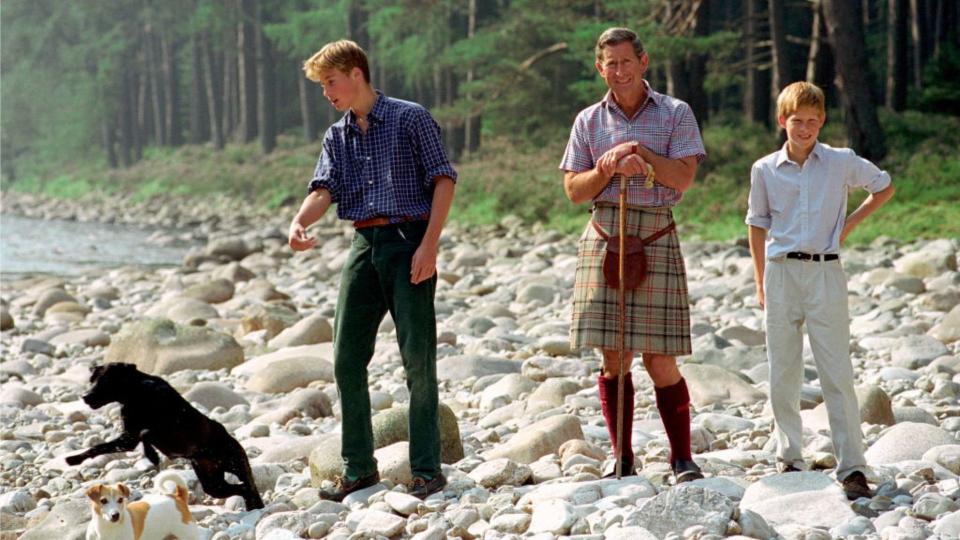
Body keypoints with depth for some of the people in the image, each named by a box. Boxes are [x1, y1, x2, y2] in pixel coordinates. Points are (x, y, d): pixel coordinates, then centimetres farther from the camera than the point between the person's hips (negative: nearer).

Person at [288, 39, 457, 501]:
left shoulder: (410, 119, -2)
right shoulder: (337, 137, 15)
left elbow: (443, 179, -5)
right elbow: (324, 189, 2)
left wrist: (429, 245, -14)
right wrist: (299, 223, -20)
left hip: (409, 242, -6)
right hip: (364, 246, 6)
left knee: (418, 358, -6)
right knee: (347, 358, 4)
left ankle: (427, 470, 1)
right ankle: (358, 468, 13)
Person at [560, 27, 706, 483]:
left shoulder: (675, 114, 5)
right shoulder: (589, 121, 12)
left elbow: (684, 177, -5)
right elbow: (574, 190, 8)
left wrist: (640, 151, -12)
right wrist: (611, 168, -9)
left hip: (656, 237, -2)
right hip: (604, 236, 2)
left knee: (660, 360, -5)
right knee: (613, 357, 1)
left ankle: (682, 458, 5)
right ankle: (622, 459, 9)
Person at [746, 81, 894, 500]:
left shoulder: (842, 162, 1)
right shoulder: (764, 170, 4)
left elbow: (885, 187, 16)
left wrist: (851, 223, 5)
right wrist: (761, 282, 10)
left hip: (825, 273, -2)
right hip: (782, 273, 2)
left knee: (837, 374, -6)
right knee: (782, 374, 5)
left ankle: (852, 468, -7)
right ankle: (790, 458, 17)